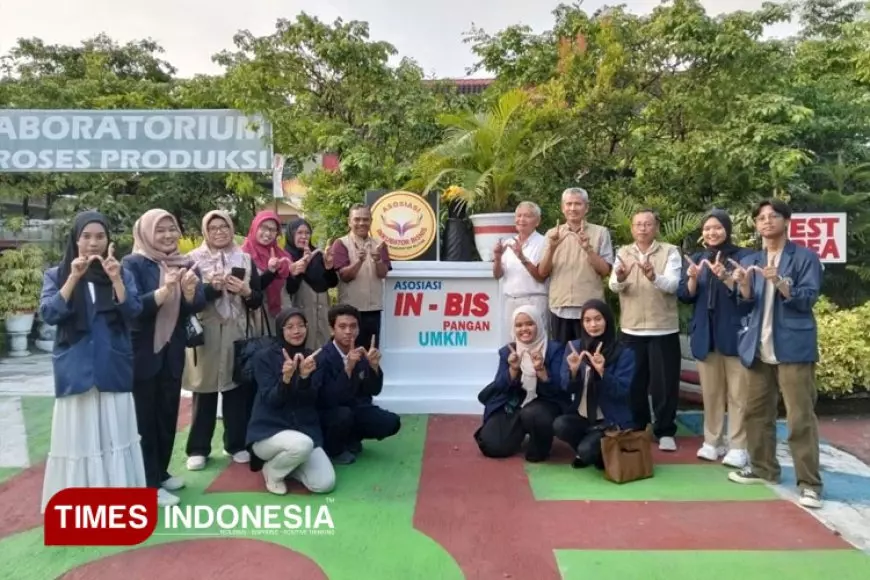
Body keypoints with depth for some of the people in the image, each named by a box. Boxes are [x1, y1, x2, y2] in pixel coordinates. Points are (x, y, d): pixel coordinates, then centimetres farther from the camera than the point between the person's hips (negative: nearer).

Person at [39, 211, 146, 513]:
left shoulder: (122, 273, 6)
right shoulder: (56, 275, 4)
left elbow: (133, 312, -6)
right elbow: (48, 314, -9)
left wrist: (116, 279, -19)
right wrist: (74, 278, -17)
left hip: (113, 369, 1)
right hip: (75, 370, -1)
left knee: (115, 432, 5)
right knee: (79, 435, 3)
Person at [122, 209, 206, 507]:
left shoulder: (185, 264, 5)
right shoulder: (133, 264, -8)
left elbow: (198, 305, -3)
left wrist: (189, 290, -25)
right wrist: (166, 289, -32)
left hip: (172, 352, 5)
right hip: (142, 353, -5)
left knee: (168, 414, 13)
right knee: (145, 417, 1)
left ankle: (161, 472, 28)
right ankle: (150, 483, 8)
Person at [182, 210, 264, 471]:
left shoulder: (244, 259, 9)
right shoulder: (194, 259, 1)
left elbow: (258, 300, 9)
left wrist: (246, 292, -11)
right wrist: (212, 287, -19)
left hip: (237, 333, 2)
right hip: (205, 333, -2)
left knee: (239, 389, 5)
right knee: (204, 392, 4)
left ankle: (237, 444, 20)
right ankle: (198, 449, 16)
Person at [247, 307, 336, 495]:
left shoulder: (312, 358, 3)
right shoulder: (264, 357, -7)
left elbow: (311, 400, -5)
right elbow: (271, 400, -14)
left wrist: (305, 376, -25)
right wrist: (286, 378, -32)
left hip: (306, 430, 4)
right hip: (268, 431, -4)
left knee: (325, 484, -15)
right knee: (302, 444, -37)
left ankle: (285, 462, 13)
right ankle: (272, 470, -3)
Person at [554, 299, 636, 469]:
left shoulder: (624, 353, -9)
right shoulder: (574, 347, 0)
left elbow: (622, 392, -15)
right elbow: (567, 389, -2)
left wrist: (602, 372, -31)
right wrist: (573, 371, -23)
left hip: (611, 420, -3)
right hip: (581, 417, 4)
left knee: (586, 450, -27)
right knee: (559, 425, -27)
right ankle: (584, 452, 6)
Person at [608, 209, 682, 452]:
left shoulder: (670, 252, -2)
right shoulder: (623, 253, 6)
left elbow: (673, 284, -16)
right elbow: (613, 286, -7)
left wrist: (654, 277, -37)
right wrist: (620, 278, -31)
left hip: (663, 329, -2)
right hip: (631, 329, 3)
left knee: (664, 383, 3)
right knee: (634, 382, 12)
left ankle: (665, 431, 17)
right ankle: (636, 428, 27)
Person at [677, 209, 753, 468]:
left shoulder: (744, 256, -2)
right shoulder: (696, 259, 12)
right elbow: (685, 296, 6)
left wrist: (724, 277, -25)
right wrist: (693, 279, -13)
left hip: (734, 333, -4)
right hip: (705, 334, 4)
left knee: (738, 392, -1)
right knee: (710, 391, 11)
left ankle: (738, 446, 8)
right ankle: (713, 441, 22)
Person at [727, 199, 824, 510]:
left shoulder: (805, 257, -1)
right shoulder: (749, 261, 13)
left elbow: (808, 299, -9)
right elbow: (746, 307, 9)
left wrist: (779, 282, -25)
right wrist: (744, 285, -12)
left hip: (793, 347, -5)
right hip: (758, 348, 5)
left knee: (800, 416, -6)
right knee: (756, 411, 12)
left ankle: (809, 483, 0)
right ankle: (763, 467, 26)